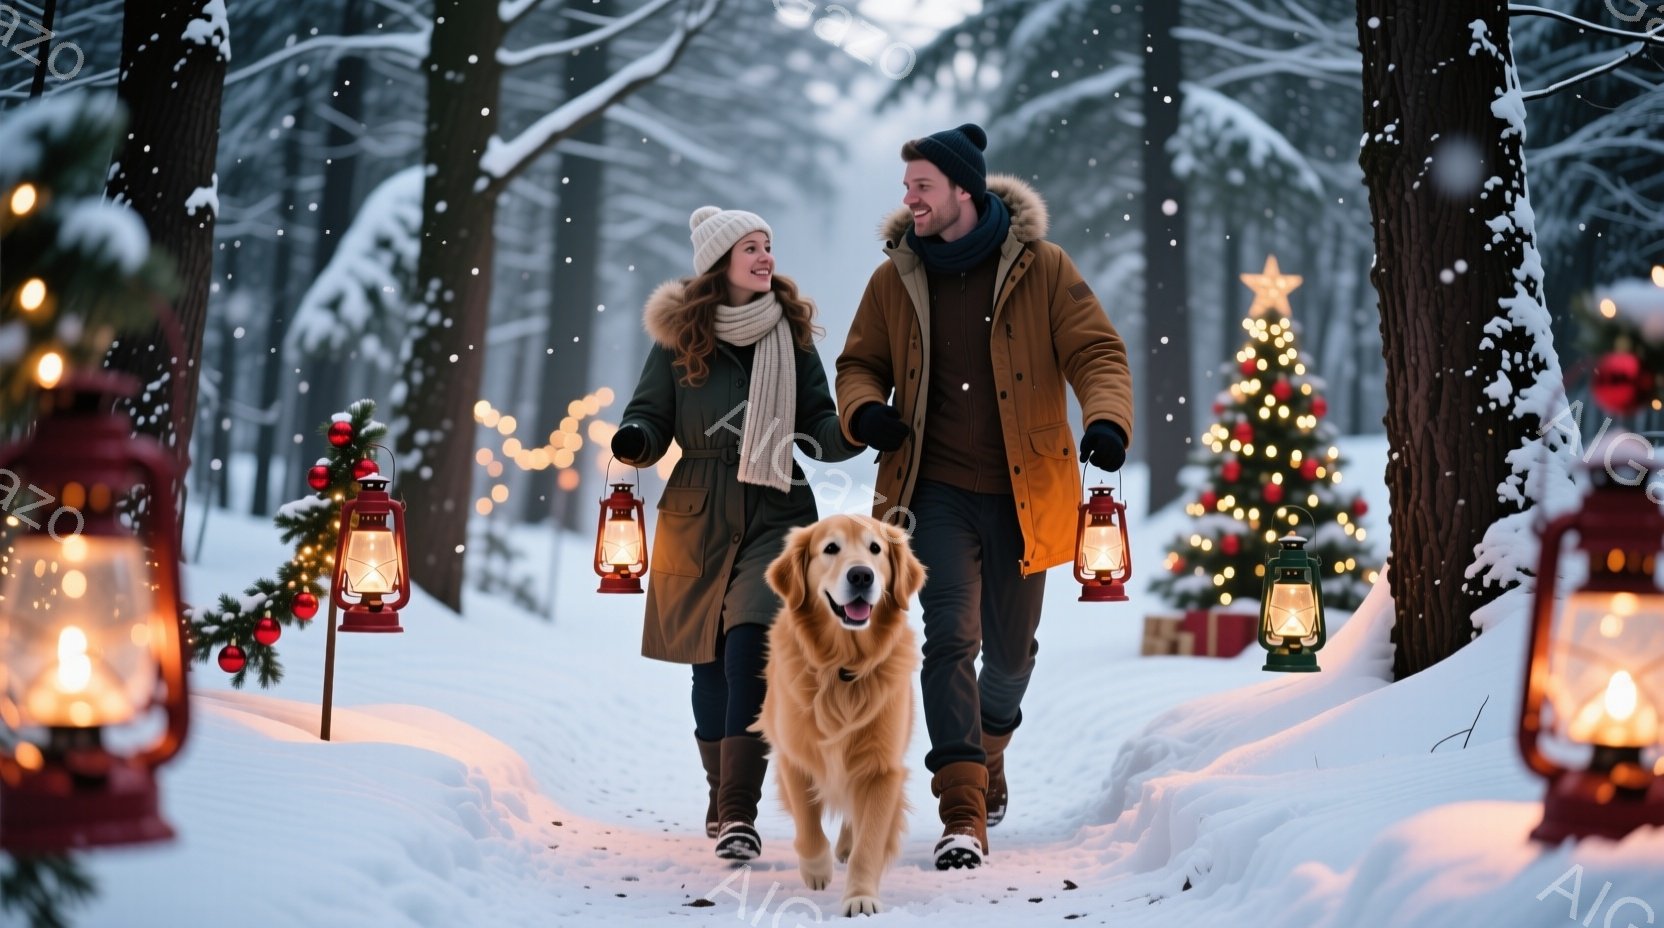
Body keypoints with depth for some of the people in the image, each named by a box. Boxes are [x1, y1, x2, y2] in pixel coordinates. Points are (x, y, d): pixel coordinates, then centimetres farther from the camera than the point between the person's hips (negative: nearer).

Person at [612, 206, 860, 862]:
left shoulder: (792, 334, 5)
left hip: (776, 514, -1)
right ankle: (723, 794, 30)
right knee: (711, 660, 9)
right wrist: (634, 440, -19)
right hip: (699, 516, 1)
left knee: (753, 646, -18)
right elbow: (651, 420, 4)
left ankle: (738, 814, -18)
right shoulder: (678, 337, 1)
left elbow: (820, 428, 5)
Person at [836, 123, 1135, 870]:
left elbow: (1096, 352, -5)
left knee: (1010, 648, 13)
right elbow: (860, 363, 13)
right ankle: (963, 813, -14)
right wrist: (865, 411, -10)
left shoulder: (1040, 268, -4)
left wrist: (1107, 419, -25)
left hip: (1021, 493, 0)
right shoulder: (896, 278, 3)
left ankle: (989, 747, 45)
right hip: (937, 491, 0)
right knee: (950, 637, -13)